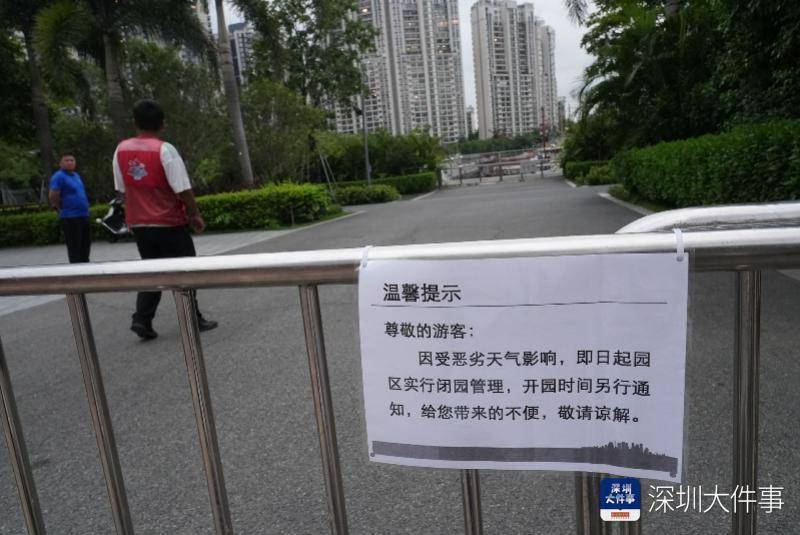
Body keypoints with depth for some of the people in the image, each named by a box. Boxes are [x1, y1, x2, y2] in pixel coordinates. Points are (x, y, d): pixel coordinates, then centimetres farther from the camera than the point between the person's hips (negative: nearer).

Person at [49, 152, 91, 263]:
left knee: (86, 243, 16)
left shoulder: (76, 175, 15)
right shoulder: (59, 176, -11)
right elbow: (52, 196, -19)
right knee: (74, 246, -4)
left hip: (84, 215, 9)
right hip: (70, 217, -8)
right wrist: (61, 209, -7)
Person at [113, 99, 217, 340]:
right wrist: (195, 214, -4)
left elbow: (121, 190, 10)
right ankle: (194, 320, 11)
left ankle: (141, 319, 8)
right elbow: (182, 189, -16)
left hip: (139, 223, 5)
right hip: (169, 223, -5)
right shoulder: (164, 149, -14)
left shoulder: (121, 150, 4)